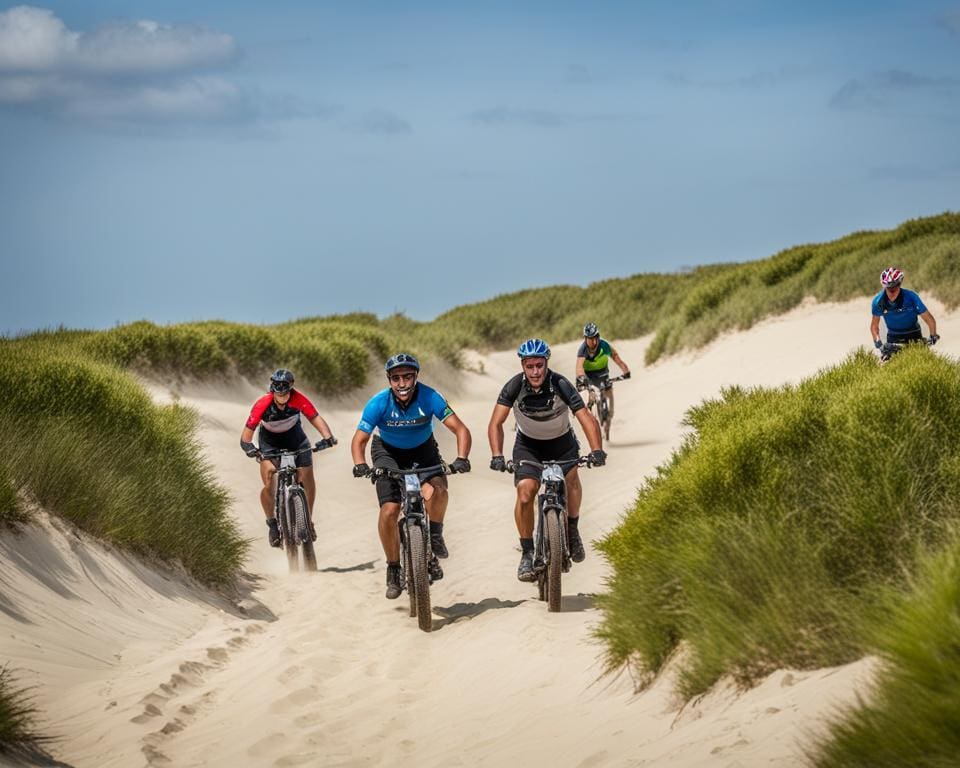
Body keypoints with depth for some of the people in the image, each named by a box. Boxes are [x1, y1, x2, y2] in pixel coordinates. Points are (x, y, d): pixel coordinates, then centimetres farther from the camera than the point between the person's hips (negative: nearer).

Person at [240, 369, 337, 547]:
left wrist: (327, 437, -48)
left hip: (295, 438, 1)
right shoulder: (263, 404, -32)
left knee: (308, 481, -5)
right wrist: (248, 446, -50)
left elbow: (315, 418, -31)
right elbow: (248, 431, -30)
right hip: (270, 442, -1)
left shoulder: (298, 399, -29)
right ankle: (272, 524, 6)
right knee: (268, 485, -16)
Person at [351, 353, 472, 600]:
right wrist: (360, 465, -41)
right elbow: (359, 440, -20)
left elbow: (461, 429, -27)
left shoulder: (429, 397, -27)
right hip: (389, 452, 0)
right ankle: (393, 570, 4)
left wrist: (461, 458, -44)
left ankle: (435, 535, -1)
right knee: (389, 511, -15)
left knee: (436, 491, -31)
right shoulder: (379, 403, -26)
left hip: (422, 450, 0)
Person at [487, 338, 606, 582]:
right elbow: (496, 423, -23)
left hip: (561, 441, 1)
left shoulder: (560, 385, -27)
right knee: (525, 493, -18)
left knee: (571, 477, -22)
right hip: (528, 444, -1)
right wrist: (497, 456, -38)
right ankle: (527, 553, -6)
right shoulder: (514, 387, -23)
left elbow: (587, 419, -32)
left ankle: (572, 529, 2)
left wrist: (596, 450, -47)